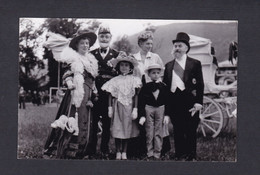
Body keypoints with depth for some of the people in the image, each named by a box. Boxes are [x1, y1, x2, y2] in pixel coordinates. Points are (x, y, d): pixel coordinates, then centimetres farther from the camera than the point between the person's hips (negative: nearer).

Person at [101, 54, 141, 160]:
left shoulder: (133, 80, 2)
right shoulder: (115, 80, 3)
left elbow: (135, 96, 1)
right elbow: (110, 96, 6)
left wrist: (135, 109, -4)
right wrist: (110, 108, 1)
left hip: (129, 107, 0)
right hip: (117, 107, 0)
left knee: (127, 129, 4)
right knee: (117, 130, -2)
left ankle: (124, 152, 14)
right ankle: (118, 152, 8)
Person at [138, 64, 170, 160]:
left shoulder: (164, 87, 1)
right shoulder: (145, 87, -2)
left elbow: (167, 102, 3)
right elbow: (141, 102, -3)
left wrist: (167, 115, -3)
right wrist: (142, 115, -8)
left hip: (160, 109, 1)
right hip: (148, 109, -1)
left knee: (159, 134, 3)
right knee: (149, 134, 4)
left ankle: (157, 154, 11)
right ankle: (150, 154, 13)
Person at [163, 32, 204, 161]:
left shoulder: (195, 64, 4)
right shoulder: (168, 65, 16)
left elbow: (200, 84, 0)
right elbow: (165, 85, 15)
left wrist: (198, 103, -9)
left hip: (189, 100, -3)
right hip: (174, 101, 4)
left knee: (190, 131, 0)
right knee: (177, 131, 7)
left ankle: (191, 157, 10)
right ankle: (179, 156, 16)